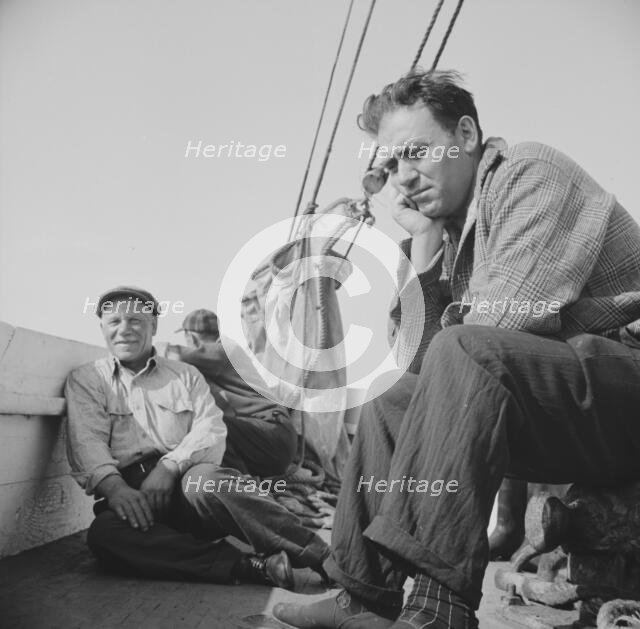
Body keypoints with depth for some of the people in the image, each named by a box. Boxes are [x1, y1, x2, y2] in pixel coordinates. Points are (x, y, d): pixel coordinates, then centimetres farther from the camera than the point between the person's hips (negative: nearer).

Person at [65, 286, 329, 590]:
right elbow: (87, 442, -1)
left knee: (202, 482, -36)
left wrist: (169, 466, -17)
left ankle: (322, 556, -33)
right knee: (105, 533, -34)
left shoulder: (186, 375, 18)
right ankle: (253, 568, -36)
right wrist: (113, 486, -22)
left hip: (186, 477, 0)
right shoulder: (85, 379, 15)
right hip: (129, 493, 0)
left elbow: (212, 431, 3)